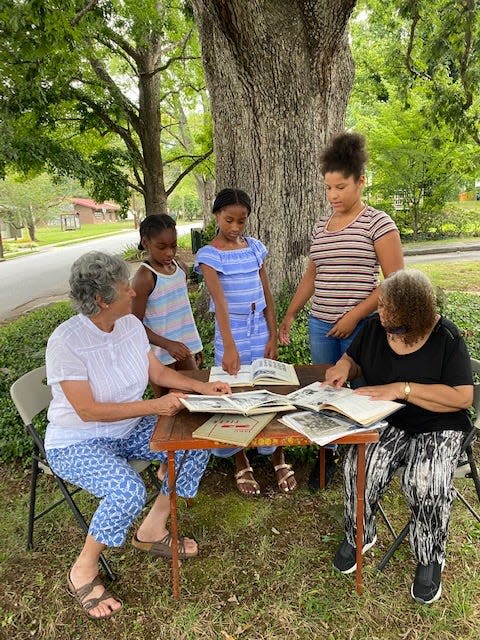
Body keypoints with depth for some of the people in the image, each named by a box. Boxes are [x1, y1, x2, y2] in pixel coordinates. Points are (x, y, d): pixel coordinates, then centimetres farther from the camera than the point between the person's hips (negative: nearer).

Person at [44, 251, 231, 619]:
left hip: (128, 431, 7)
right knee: (129, 491, -32)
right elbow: (88, 411, -27)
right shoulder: (66, 341, -25)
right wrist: (153, 406, -30)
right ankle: (83, 571, -2)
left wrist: (202, 387, -7)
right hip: (77, 443, -7)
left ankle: (152, 530, 9)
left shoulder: (131, 324, -4)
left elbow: (158, 372, 6)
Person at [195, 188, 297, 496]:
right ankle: (241, 464, 25)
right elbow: (220, 301, -22)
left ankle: (279, 459, 26)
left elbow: (267, 294, 6)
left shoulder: (255, 247, 4)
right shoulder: (209, 255, -9)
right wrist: (229, 346, -30)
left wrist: (273, 336, 1)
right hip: (231, 332, -3)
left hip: (260, 330, 4)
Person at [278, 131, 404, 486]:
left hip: (361, 327, -5)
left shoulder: (378, 223, -7)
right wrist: (290, 314, 16)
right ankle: (328, 456, 30)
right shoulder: (321, 225, 11)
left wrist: (355, 315, -15)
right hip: (320, 326, 6)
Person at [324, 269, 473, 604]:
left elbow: (463, 397, -19)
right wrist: (344, 366, -8)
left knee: (426, 482, -29)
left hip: (437, 427, -3)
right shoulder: (374, 328, -1)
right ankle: (358, 535, 6)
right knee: (360, 467, -24)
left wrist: (403, 389, -26)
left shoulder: (445, 337, -13)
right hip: (385, 421, 3)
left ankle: (430, 558, 2)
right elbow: (353, 359, 17)